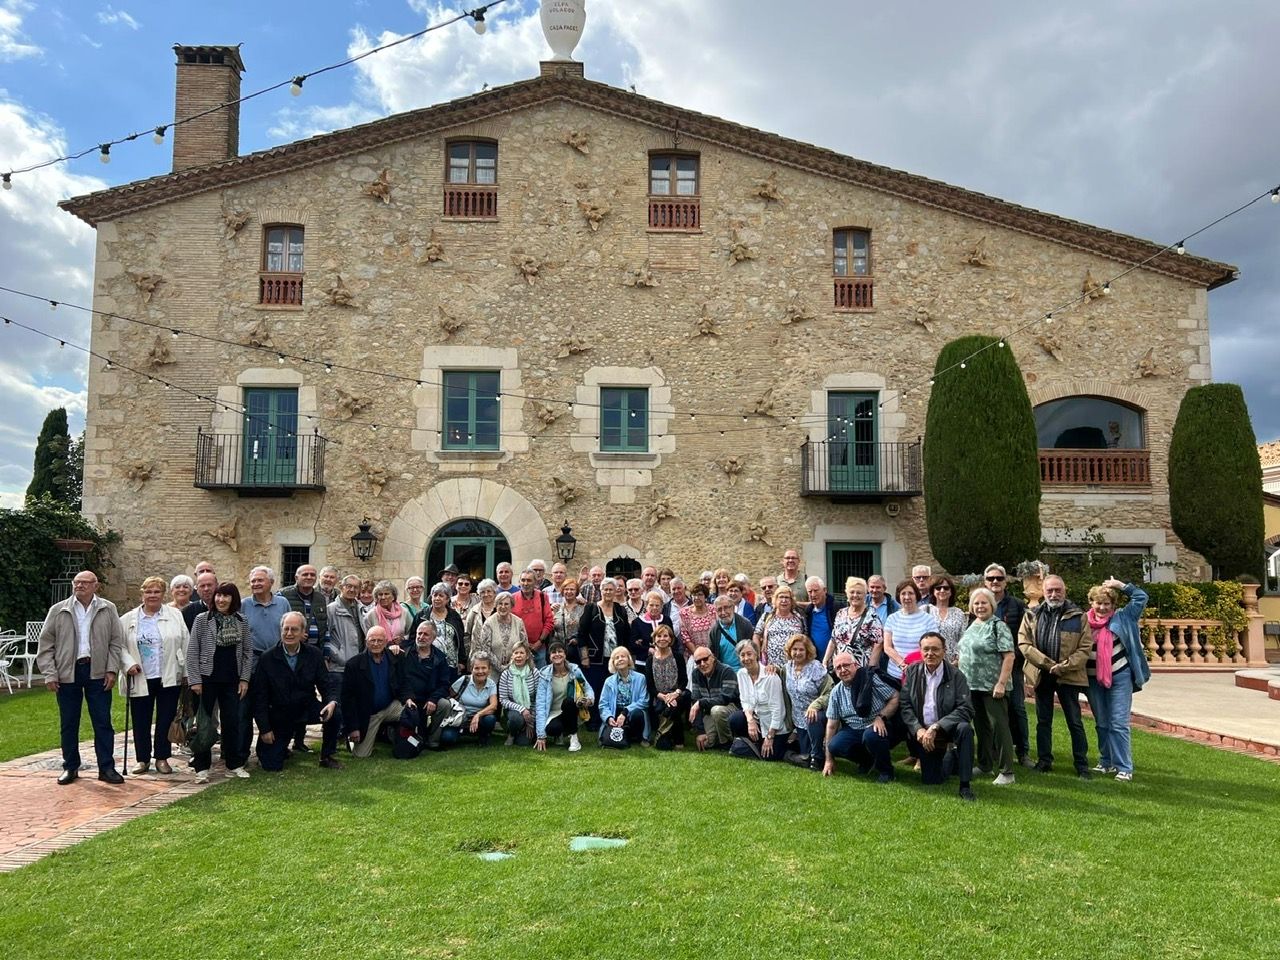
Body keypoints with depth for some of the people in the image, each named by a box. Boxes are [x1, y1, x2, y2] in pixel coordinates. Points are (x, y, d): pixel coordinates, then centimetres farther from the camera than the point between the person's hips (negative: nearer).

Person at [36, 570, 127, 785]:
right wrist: (49, 674, -4)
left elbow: (116, 642, 4)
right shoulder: (58, 611, 3)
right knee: (68, 724, 9)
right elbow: (45, 645, 3)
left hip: (97, 673, 0)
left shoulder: (108, 609, 3)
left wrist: (111, 670, -4)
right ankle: (70, 767, 22)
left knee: (103, 723, 2)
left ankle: (106, 768, 9)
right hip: (68, 673, 1)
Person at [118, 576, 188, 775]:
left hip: (169, 679, 0)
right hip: (140, 680, 1)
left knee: (165, 719, 4)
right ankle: (143, 759, 20)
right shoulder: (128, 619, 6)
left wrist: (186, 673, 1)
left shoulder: (175, 616, 5)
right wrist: (128, 663, -11)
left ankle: (162, 759, 15)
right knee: (140, 721, 6)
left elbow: (185, 645, 5)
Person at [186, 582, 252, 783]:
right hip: (207, 679, -2)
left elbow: (248, 651, 7)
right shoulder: (202, 620, -3)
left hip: (232, 681, 2)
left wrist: (244, 678, 1)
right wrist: (195, 680, -8)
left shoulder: (242, 621, 4)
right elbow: (192, 651, -3)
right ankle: (202, 768, 13)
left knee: (232, 722, 6)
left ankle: (234, 764, 17)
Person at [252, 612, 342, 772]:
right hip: (279, 715, -1)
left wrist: (331, 702, -28)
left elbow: (326, 686, -5)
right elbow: (260, 697, -6)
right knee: (272, 767, -6)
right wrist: (264, 729, -9)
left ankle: (328, 757, -5)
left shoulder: (314, 654, -6)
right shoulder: (267, 659, -10)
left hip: (307, 710, 1)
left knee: (334, 713, -28)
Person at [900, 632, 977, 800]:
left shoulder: (955, 675, -11)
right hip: (922, 732, 2)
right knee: (930, 780, -1)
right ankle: (946, 759, 35)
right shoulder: (912, 672, -2)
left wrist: (936, 728, -27)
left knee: (964, 728, -34)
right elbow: (905, 704, -3)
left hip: (947, 729, -2)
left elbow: (966, 709, -20)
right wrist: (918, 729, -18)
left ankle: (965, 785, -22)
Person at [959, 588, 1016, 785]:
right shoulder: (972, 626, 12)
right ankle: (984, 766, 26)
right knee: (981, 727, 15)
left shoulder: (998, 626, -10)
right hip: (972, 686, 7)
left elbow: (1009, 656, -16)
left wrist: (1001, 683, -20)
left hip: (992, 687, -7)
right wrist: (962, 679, 15)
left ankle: (1007, 772, 5)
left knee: (999, 727, -2)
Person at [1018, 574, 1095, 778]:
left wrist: (1064, 666, -15)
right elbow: (1024, 643, -3)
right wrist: (1047, 663, -12)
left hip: (1068, 676, -2)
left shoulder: (1078, 616, -1)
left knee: (1075, 722, 3)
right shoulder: (1032, 615, 5)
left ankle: (1082, 765, 11)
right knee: (1043, 721, 11)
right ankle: (1044, 760, 21)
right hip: (1042, 675, 2)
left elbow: (1085, 648, -6)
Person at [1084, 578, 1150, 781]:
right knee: (1101, 724, 15)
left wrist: (1120, 586, -9)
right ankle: (1106, 762, 27)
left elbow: (1141, 597, -4)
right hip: (1094, 680, 3)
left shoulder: (1121, 618, -3)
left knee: (1119, 724, -5)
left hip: (1119, 677, -3)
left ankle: (1124, 768, 0)